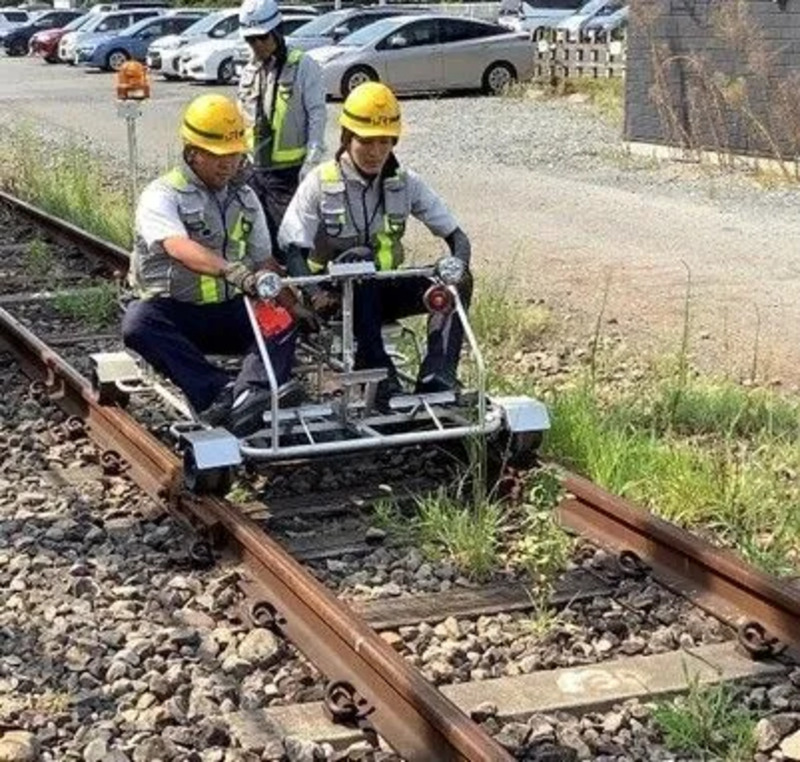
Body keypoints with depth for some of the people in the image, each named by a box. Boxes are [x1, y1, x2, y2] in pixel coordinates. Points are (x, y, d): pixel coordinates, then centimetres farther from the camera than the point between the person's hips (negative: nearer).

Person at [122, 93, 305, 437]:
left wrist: (293, 307, -2)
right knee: (137, 324, -36)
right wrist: (232, 272, -49)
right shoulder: (162, 196, -11)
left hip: (229, 312, 4)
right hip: (175, 313, -4)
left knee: (283, 320, -23)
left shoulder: (245, 198, 10)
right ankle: (220, 391, -46)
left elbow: (264, 260, 14)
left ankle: (252, 389, -46)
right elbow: (180, 248, -31)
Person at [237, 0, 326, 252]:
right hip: (255, 172, 6)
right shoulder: (249, 72, 14)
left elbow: (316, 117, -9)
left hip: (290, 171, -6)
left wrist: (311, 165, -15)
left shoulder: (303, 66, -6)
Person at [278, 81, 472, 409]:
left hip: (383, 291, 4)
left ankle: (435, 380, -27)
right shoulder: (321, 183, -9)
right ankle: (382, 382, -38)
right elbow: (293, 248, -16)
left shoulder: (405, 183, 0)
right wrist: (313, 291, -36)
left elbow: (455, 234, -1)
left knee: (457, 283, -20)